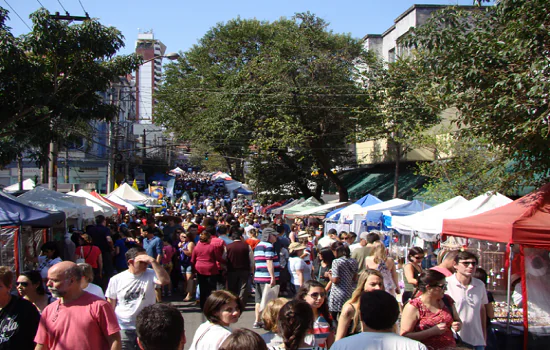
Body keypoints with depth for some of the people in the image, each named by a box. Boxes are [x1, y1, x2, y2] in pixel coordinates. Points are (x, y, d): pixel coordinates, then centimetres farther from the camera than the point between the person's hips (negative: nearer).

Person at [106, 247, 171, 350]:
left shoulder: (150, 275, -5)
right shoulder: (116, 280, -4)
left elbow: (165, 280, -26)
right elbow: (110, 306, 4)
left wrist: (153, 261, -28)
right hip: (123, 329, 0)